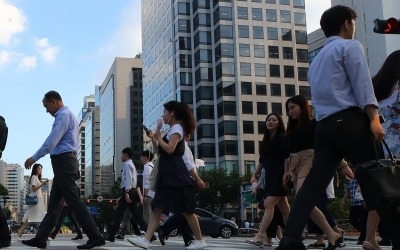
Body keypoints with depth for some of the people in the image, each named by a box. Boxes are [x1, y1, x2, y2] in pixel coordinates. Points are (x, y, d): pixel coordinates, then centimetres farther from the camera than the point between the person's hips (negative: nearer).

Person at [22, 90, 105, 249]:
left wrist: (34, 158, -16)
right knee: (54, 202, 9)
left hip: (63, 161, -11)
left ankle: (95, 237, -12)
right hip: (65, 161, 11)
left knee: (73, 201, -11)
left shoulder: (63, 115, -9)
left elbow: (52, 140, -18)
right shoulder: (66, 115, 23)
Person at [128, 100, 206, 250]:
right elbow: (161, 152, 23)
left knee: (185, 210, -4)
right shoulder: (173, 130, 21)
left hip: (176, 176, -10)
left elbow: (170, 149, -22)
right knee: (157, 208, 0)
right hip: (167, 176, 10)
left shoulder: (177, 128, -8)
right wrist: (154, 139, 12)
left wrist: (158, 138, -8)